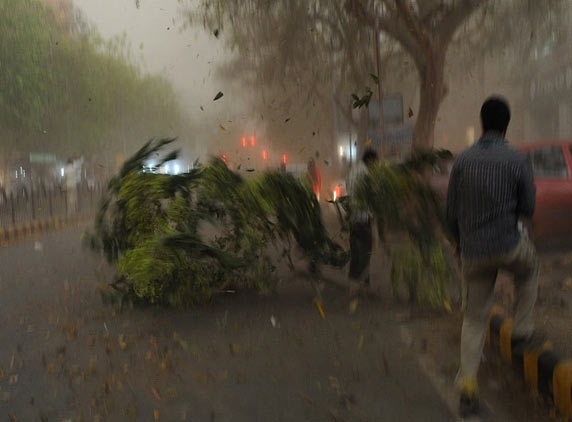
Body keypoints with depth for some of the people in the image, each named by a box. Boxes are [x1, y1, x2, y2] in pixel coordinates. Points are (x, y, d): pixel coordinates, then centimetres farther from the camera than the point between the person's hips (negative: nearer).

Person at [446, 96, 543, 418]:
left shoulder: (463, 160, 0)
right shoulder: (517, 160, -9)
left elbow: (452, 210, 5)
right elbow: (528, 208, -2)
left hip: (473, 252, 3)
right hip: (508, 246, -2)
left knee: (475, 318, 13)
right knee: (530, 268, 34)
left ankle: (468, 388, 8)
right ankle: (523, 331, 30)